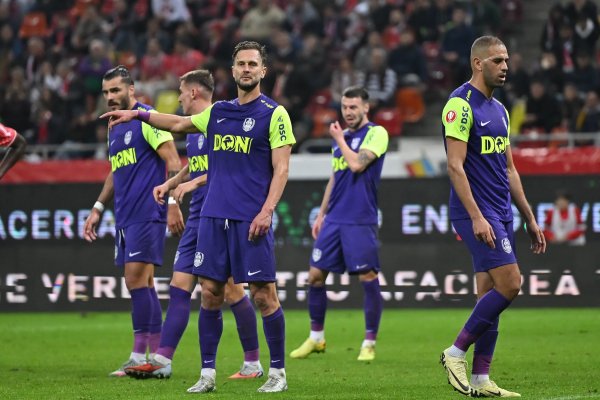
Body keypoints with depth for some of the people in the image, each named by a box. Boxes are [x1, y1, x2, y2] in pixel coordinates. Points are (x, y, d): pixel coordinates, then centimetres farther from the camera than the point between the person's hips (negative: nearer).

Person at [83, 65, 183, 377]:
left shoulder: (147, 119, -8)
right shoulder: (114, 127, 18)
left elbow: (173, 162, -13)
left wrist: (172, 204, -19)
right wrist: (98, 208, 24)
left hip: (146, 214, -9)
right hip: (124, 217, 9)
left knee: (137, 279, -12)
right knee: (141, 284, 7)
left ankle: (140, 356, -11)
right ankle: (156, 356, 9)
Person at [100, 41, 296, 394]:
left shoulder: (274, 114, -3)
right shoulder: (218, 112, 14)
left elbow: (281, 169, -7)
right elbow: (180, 124, 32)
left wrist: (266, 211, -16)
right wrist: (138, 114, 30)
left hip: (251, 218, -5)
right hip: (214, 215, 5)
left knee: (264, 294, -5)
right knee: (210, 292, 3)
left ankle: (278, 373, 5)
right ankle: (208, 374, 8)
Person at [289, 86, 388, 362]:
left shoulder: (376, 133, -6)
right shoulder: (341, 136, 16)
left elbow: (356, 164, -20)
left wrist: (339, 139, -5)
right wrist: (321, 214, 19)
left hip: (360, 222, -7)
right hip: (334, 220, 7)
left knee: (368, 278, -6)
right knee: (315, 275, 5)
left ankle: (369, 343, 3)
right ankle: (316, 338, 16)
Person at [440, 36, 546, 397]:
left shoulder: (498, 109, 17)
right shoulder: (461, 104, -11)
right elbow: (455, 165, -17)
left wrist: (530, 219, 19)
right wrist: (476, 217, -22)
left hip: (501, 214, 9)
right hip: (477, 213, -9)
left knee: (491, 295, 6)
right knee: (509, 284, -16)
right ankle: (456, 353, -6)